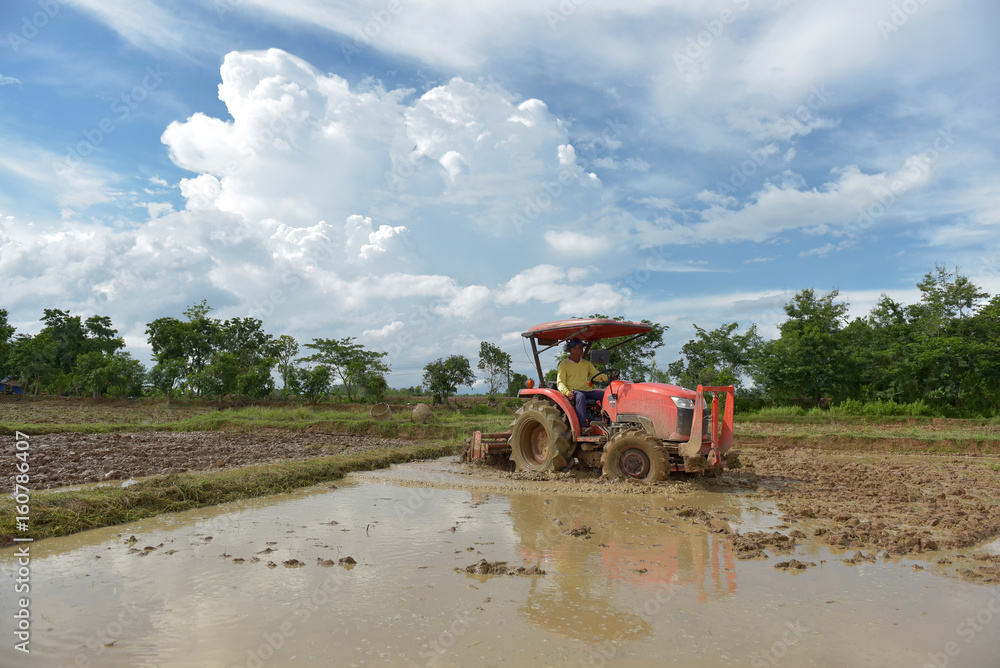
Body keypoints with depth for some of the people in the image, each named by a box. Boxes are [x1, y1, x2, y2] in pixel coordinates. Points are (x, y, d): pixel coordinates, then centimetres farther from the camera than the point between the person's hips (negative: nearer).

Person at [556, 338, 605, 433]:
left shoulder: (586, 363, 21)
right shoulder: (564, 364, 4)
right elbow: (560, 383, -3)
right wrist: (567, 392, -23)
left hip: (587, 390, 5)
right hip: (573, 392, -5)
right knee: (580, 396, -40)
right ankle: (583, 426, -47)